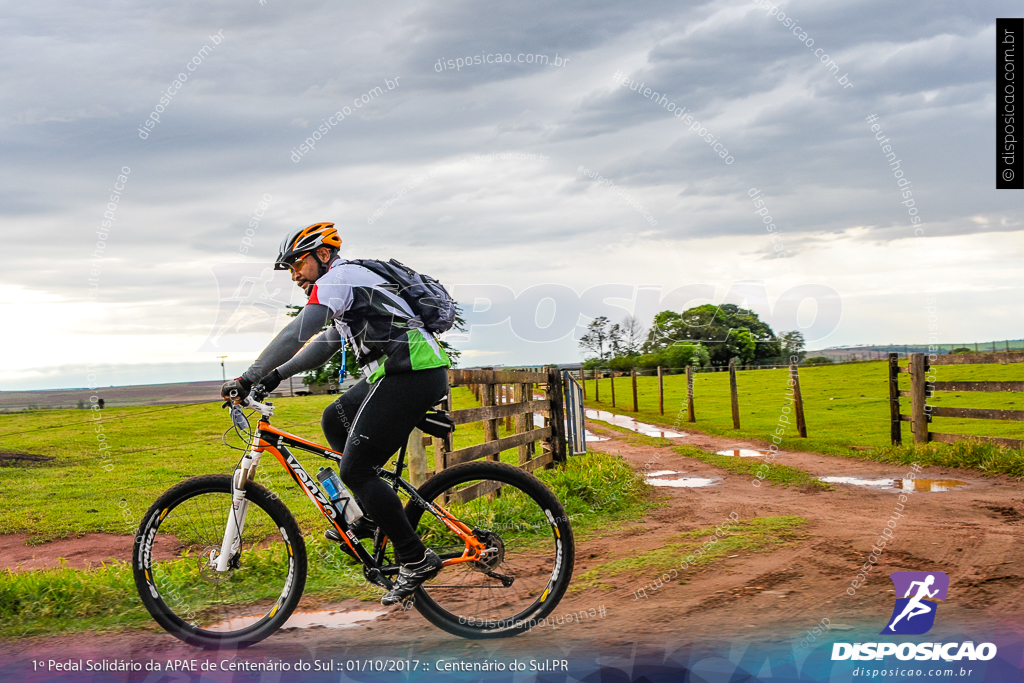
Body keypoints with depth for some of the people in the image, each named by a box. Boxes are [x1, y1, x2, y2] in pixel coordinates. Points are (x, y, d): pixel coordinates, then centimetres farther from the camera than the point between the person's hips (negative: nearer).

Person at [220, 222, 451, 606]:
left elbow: (296, 334, -15)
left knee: (354, 470, -6)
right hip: (403, 373, 10)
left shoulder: (338, 278, -3)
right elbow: (324, 346, 32)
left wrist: (249, 378, -14)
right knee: (334, 420, 22)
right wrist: (275, 376, 24)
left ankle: (416, 560, -3)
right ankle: (372, 515, 19)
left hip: (410, 375, -10)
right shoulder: (351, 285, 29)